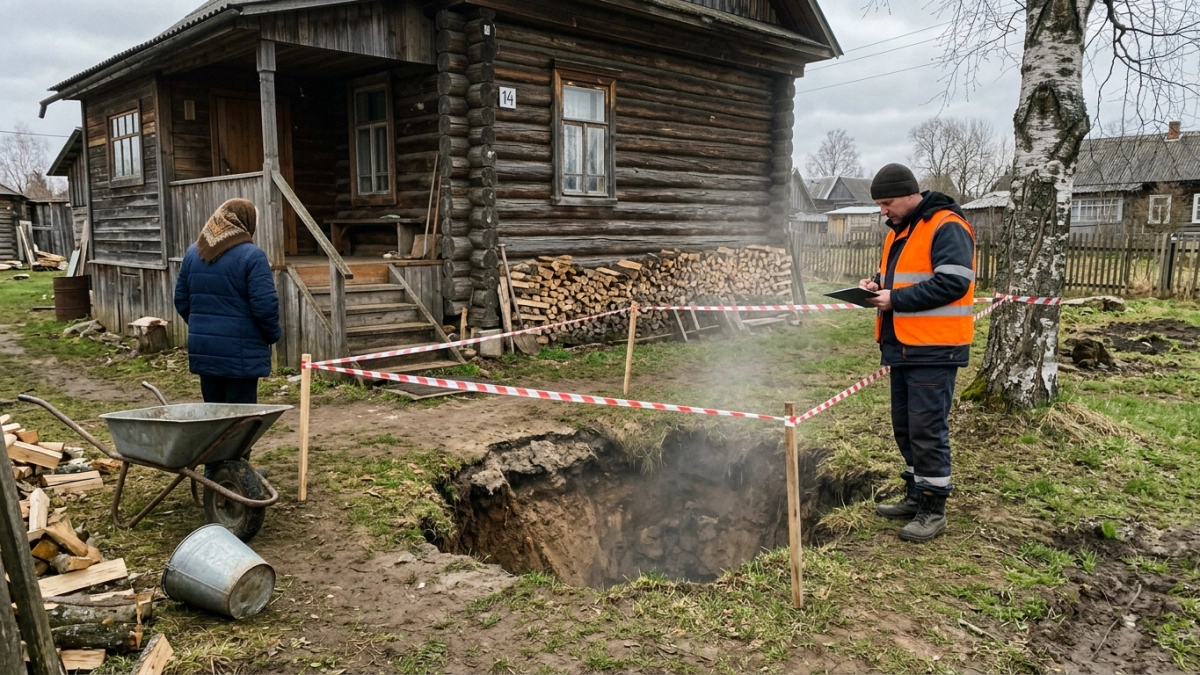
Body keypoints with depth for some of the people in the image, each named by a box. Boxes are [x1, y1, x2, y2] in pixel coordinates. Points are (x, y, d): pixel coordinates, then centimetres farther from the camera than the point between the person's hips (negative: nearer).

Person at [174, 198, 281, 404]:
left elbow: (181, 300, 13)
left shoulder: (193, 252, 8)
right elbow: (265, 305, -18)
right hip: (241, 353, -6)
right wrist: (273, 334, -1)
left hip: (203, 348, 6)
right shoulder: (251, 255, -14)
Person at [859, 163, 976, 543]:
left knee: (928, 429, -5)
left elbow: (953, 282, -23)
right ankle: (916, 495, 26)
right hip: (903, 346, 9)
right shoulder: (900, 230, 17)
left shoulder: (946, 227, -13)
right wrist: (878, 284, 4)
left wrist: (896, 299, -20)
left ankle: (933, 508, 5)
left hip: (933, 349, -9)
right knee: (905, 426, 14)